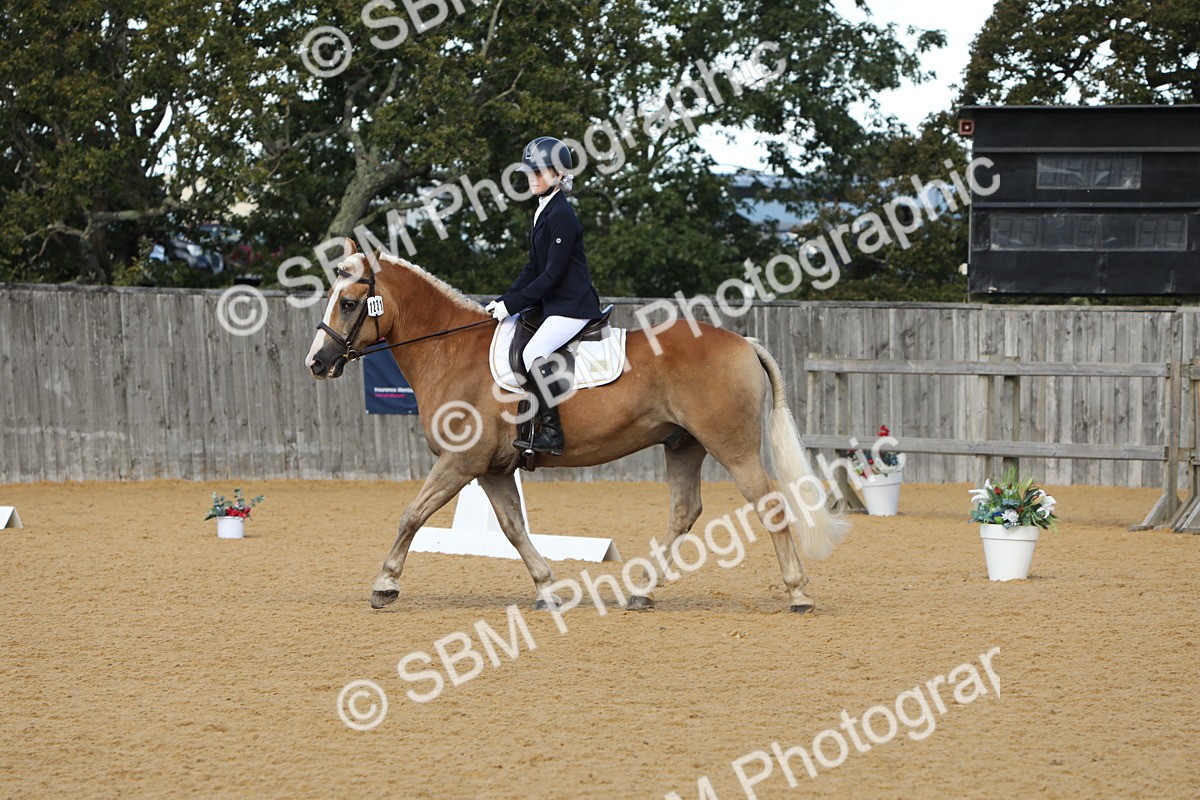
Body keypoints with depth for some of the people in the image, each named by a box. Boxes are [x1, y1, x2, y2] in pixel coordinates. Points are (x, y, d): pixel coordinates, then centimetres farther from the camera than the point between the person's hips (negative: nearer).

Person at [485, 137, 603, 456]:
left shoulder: (561, 215, -17)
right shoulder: (544, 211, 13)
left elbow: (552, 274, -19)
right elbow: (534, 268, 17)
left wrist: (513, 304, -16)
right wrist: (504, 300, 7)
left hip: (573, 305, -11)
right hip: (552, 303, 11)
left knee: (534, 352, -26)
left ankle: (551, 432, -24)